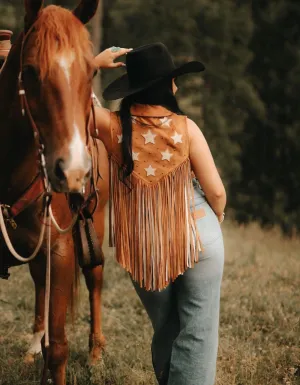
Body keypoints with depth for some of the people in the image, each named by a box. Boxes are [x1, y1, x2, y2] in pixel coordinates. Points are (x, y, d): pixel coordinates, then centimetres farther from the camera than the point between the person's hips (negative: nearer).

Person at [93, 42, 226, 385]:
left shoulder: (113, 128, -10)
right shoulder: (186, 129, -14)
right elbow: (216, 191, -8)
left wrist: (95, 62, 10)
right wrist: (216, 219, 12)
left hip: (142, 251, 3)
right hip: (198, 241, -3)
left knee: (165, 332, 21)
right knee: (197, 334, 4)